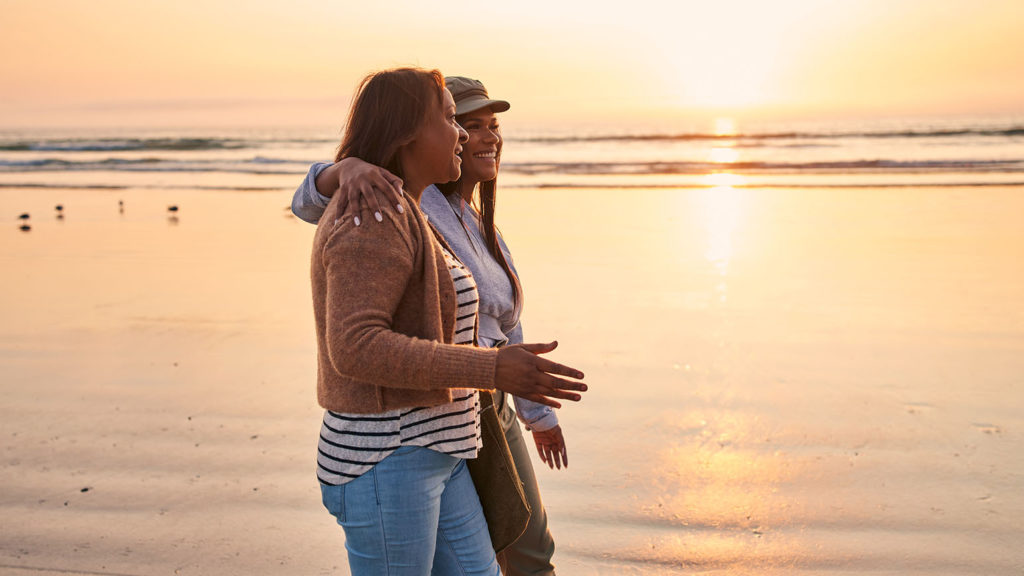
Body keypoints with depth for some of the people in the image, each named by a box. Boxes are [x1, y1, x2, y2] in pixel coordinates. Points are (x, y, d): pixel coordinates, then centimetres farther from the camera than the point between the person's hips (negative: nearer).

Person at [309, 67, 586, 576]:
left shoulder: (392, 220, 13)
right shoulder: (374, 220, -19)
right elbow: (355, 349, -28)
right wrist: (492, 370, -28)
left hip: (427, 457, 10)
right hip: (386, 467, -10)